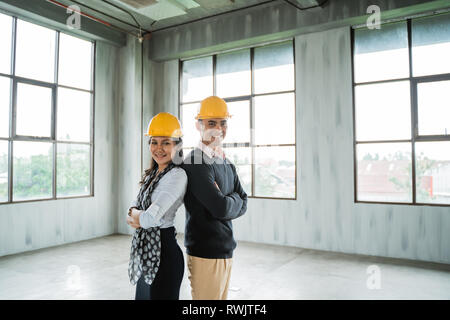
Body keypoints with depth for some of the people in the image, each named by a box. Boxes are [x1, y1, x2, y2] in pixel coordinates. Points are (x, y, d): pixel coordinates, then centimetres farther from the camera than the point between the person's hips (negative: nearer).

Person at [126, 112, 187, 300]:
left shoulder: (177, 175, -18)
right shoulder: (152, 174, 10)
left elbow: (151, 218, -24)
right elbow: (134, 207, 10)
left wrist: (134, 214, -4)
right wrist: (137, 215, -13)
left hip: (163, 253, -8)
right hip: (146, 253, 8)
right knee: (143, 296, 20)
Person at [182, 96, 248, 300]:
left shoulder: (227, 164, 12)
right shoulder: (195, 164, -16)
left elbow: (242, 205, 8)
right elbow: (221, 207, -22)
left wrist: (227, 201, -11)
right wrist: (235, 199, -3)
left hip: (226, 251, 8)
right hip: (205, 254, -8)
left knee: (222, 297, 19)